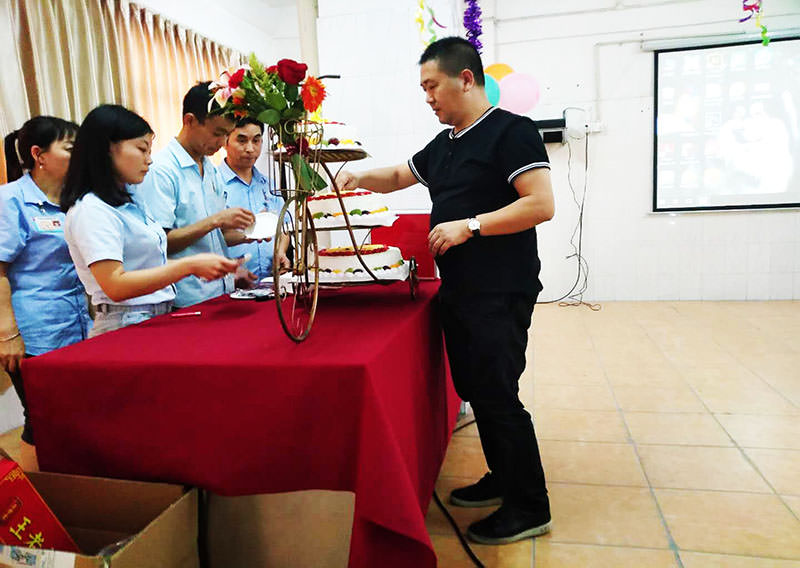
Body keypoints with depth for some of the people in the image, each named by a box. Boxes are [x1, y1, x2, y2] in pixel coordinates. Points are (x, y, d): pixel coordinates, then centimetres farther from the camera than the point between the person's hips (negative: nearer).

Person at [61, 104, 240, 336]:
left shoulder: (129, 201, 15)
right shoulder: (91, 210, -12)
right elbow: (115, 286, -20)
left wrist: (196, 267, 3)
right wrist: (189, 266, -23)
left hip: (159, 319, 8)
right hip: (125, 325, -8)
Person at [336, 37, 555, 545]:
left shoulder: (511, 131, -9)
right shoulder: (444, 145, 17)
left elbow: (541, 205, -17)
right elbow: (399, 176, 29)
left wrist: (469, 225, -20)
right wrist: (362, 176, 10)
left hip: (501, 293, -8)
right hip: (458, 290, 9)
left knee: (498, 394, -4)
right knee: (475, 389, 15)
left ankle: (530, 507, 13)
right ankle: (503, 479, 32)